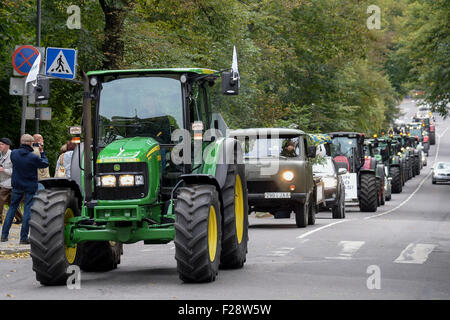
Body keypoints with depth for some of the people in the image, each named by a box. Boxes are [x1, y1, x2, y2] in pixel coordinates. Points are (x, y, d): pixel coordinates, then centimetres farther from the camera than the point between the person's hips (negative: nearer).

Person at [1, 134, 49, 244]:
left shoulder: (14, 153, -10)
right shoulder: (33, 157, -21)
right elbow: (45, 164, -5)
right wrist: (42, 153, 8)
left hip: (17, 185, 4)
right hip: (30, 186, -4)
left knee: (12, 207, 16)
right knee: (28, 210, 3)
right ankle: (24, 238, 2)